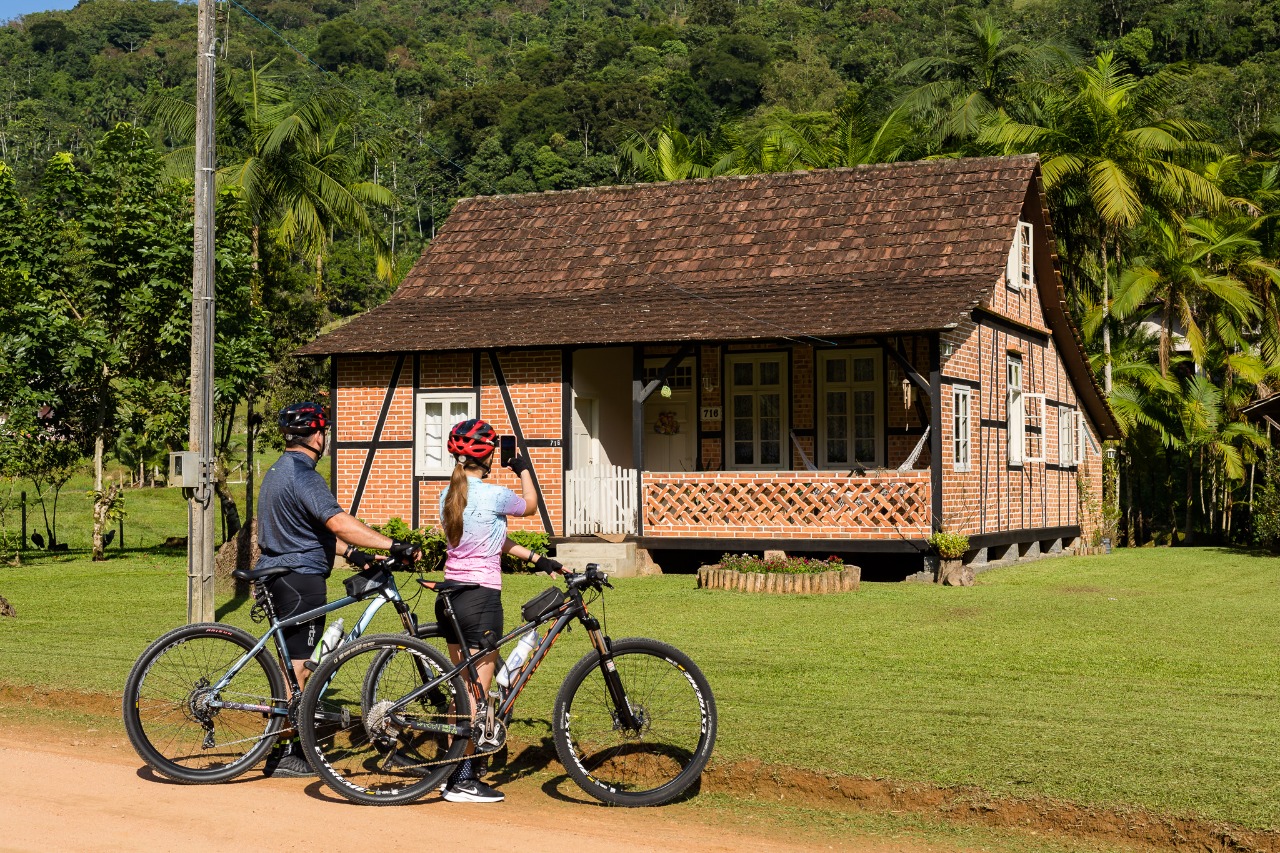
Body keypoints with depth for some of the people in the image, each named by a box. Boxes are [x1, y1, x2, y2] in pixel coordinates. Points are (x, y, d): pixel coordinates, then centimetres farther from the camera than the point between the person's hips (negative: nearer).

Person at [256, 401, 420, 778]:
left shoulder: (279, 471, 16)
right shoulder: (303, 476, -18)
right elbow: (338, 522, -30)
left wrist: (353, 552, 15)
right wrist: (393, 545, -32)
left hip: (277, 575, 10)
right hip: (300, 580, -10)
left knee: (293, 663, 17)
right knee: (300, 666, -3)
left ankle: (285, 738, 25)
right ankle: (283, 754, 1)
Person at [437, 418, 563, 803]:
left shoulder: (449, 496, 9)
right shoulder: (493, 495, -15)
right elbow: (530, 505, 7)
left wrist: (535, 558, 17)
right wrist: (523, 469, 22)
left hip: (450, 596, 8)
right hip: (481, 597, -8)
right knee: (477, 691, -3)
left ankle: (452, 771, 24)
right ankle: (463, 780, -1)